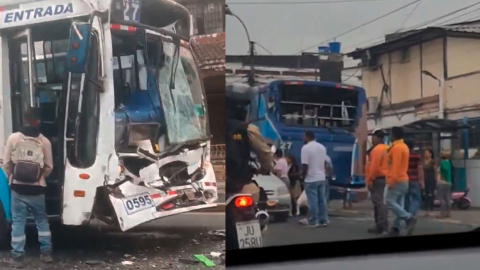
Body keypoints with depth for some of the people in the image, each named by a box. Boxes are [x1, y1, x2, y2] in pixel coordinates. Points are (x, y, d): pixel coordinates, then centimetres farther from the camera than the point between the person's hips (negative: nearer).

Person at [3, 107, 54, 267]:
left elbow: (6, 164, -2)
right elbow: (49, 167, 1)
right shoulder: (44, 141, -5)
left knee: (18, 221, 7)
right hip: (37, 189, 1)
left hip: (18, 188, -1)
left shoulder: (13, 138, -7)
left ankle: (17, 256, 7)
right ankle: (46, 252, 16)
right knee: (42, 219, 16)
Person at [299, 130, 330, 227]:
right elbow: (326, 163, 14)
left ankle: (313, 221, 1)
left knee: (313, 201, -2)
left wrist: (303, 177, -5)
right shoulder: (322, 147, 10)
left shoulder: (306, 148, -13)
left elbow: (305, 165, -16)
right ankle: (323, 220, 13)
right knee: (322, 199, 10)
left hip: (311, 179, -7)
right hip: (322, 178, 7)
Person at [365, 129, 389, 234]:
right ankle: (380, 226, 15)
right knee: (379, 202, 13)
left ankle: (383, 227, -15)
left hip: (377, 179, -11)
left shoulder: (377, 149, -15)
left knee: (378, 202, -12)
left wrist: (370, 179, -18)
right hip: (382, 178, 11)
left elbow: (375, 166, -22)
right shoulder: (384, 148, 18)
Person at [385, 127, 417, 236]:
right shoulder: (404, 147, 18)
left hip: (397, 181, -10)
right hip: (403, 180, 10)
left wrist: (392, 181, -22)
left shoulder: (396, 147, -14)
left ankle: (409, 218, -15)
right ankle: (396, 228, 3)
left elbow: (396, 166, -21)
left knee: (390, 202, -11)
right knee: (398, 204, 5)